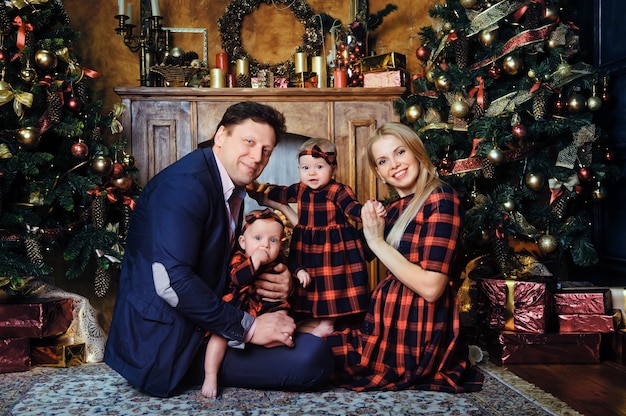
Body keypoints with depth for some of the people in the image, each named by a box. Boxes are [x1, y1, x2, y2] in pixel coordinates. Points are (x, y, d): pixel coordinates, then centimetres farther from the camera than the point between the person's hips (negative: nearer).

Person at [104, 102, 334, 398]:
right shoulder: (186, 183, -20)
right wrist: (249, 327, -22)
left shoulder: (233, 189, 11)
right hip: (163, 344, -9)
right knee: (312, 357, -20)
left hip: (196, 329, 10)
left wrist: (275, 281, -4)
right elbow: (170, 280, -29)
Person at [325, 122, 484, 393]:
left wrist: (377, 242, -15)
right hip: (394, 324, 9)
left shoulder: (440, 199, -15)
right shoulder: (395, 209, 9)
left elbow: (430, 287, -22)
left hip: (419, 334, -9)